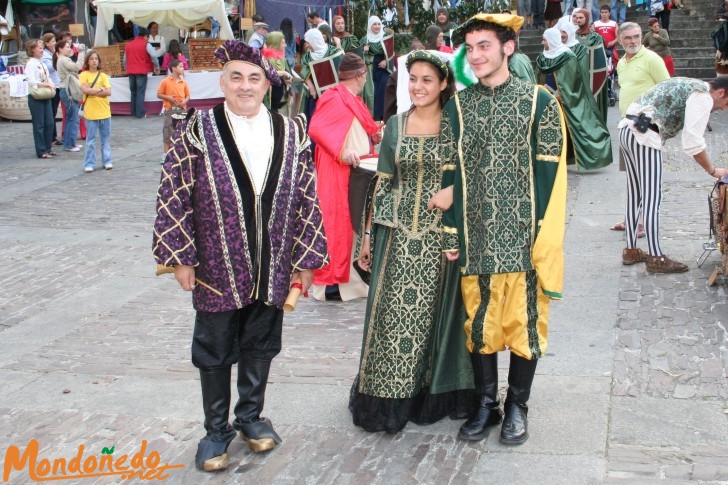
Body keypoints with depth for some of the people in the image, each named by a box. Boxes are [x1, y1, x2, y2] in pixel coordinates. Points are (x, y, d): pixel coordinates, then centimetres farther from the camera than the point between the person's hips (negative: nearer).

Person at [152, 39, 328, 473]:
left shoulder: (291, 133, 1)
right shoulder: (197, 131, -6)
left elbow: (307, 199, 4)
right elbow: (174, 196, -5)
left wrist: (305, 258, 3)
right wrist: (180, 257, -7)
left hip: (272, 269, 2)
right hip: (217, 267, -2)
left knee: (260, 346, 16)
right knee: (215, 351, 9)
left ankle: (251, 415, 35)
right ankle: (217, 429, 25)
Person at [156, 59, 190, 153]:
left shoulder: (183, 82, 5)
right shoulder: (165, 81, -6)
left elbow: (188, 95, 11)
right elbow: (159, 94, -2)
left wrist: (185, 101, -10)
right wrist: (168, 97, -16)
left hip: (182, 110, 4)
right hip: (170, 110, -4)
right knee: (168, 132, -1)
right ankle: (166, 153, 5)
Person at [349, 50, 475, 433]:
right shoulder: (396, 125, 8)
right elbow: (383, 183, 10)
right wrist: (369, 235, 8)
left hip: (442, 236, -2)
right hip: (399, 235, 2)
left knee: (435, 314, 4)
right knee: (392, 314, 0)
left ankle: (436, 396, 18)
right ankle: (387, 401, 11)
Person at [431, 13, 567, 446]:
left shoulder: (540, 102, -1)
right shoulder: (457, 107, 7)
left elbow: (550, 173, -4)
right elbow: (452, 174, 8)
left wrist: (543, 237, -9)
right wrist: (451, 235, 3)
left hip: (525, 239, -2)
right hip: (476, 240, 3)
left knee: (524, 321, 5)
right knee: (480, 321, 8)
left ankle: (517, 406, 22)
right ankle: (486, 404, 24)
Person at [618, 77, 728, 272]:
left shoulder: (687, 85, 24)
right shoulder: (703, 97, -6)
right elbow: (693, 143, -11)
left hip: (626, 129, 10)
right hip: (644, 136, -10)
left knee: (634, 196, 16)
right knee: (652, 199, -5)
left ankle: (630, 250, 23)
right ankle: (656, 258, -1)